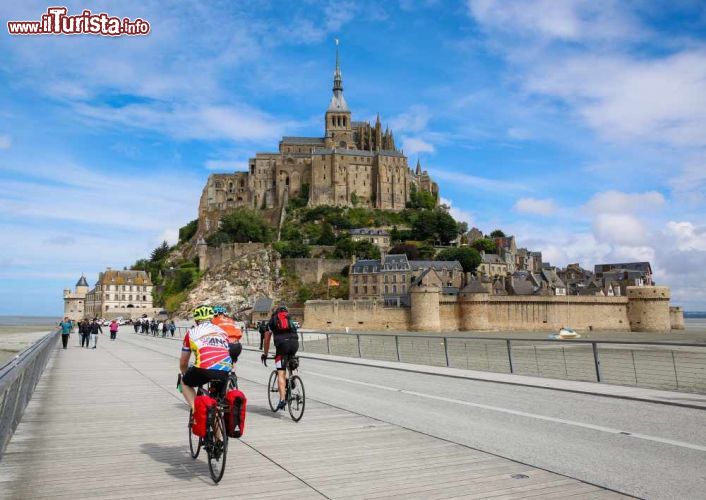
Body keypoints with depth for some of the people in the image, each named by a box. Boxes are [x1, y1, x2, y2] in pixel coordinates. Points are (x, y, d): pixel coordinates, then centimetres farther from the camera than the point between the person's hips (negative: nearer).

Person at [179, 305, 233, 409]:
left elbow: (183, 363, 26)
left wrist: (185, 375, 46)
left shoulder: (191, 332, 19)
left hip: (204, 369, -3)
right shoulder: (222, 331, 26)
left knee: (185, 383, 27)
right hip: (224, 372, 3)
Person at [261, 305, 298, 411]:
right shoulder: (291, 320, 31)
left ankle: (282, 399, -15)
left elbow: (267, 340, 30)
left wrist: (265, 354, 42)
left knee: (280, 373, -4)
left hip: (282, 343, -3)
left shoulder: (272, 321, 26)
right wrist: (291, 354, 46)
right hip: (294, 343, 3)